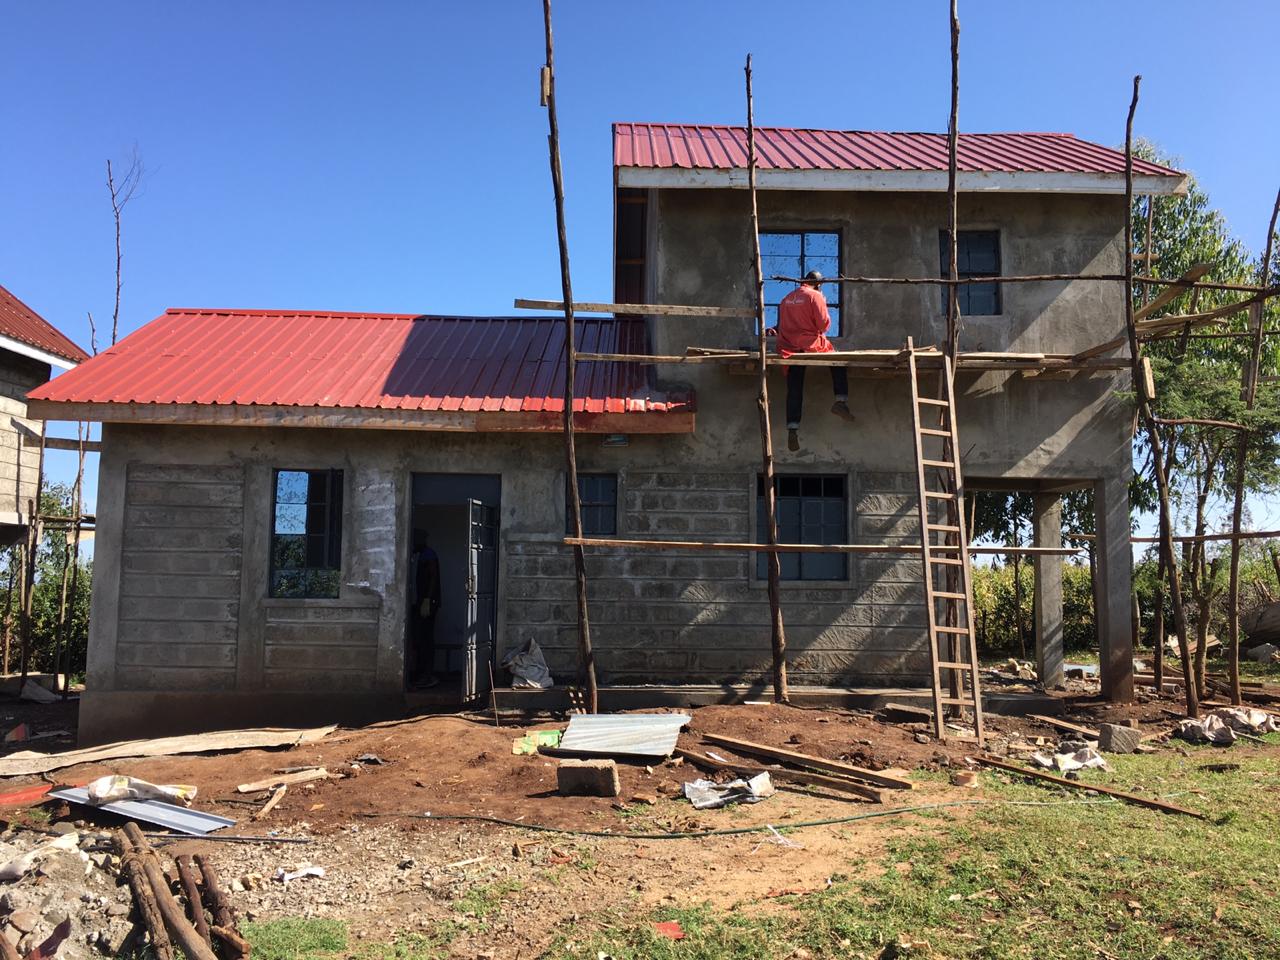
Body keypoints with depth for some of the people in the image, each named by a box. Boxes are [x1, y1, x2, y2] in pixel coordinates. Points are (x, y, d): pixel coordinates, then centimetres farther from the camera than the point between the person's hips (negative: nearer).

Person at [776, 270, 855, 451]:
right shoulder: (815, 296, -3)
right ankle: (841, 401, 1)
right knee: (839, 363, 17)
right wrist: (822, 331, 13)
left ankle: (792, 429, -6)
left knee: (794, 390, 2)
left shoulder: (786, 299, 15)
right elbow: (824, 324, -6)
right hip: (811, 345, -4)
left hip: (788, 347, 5)